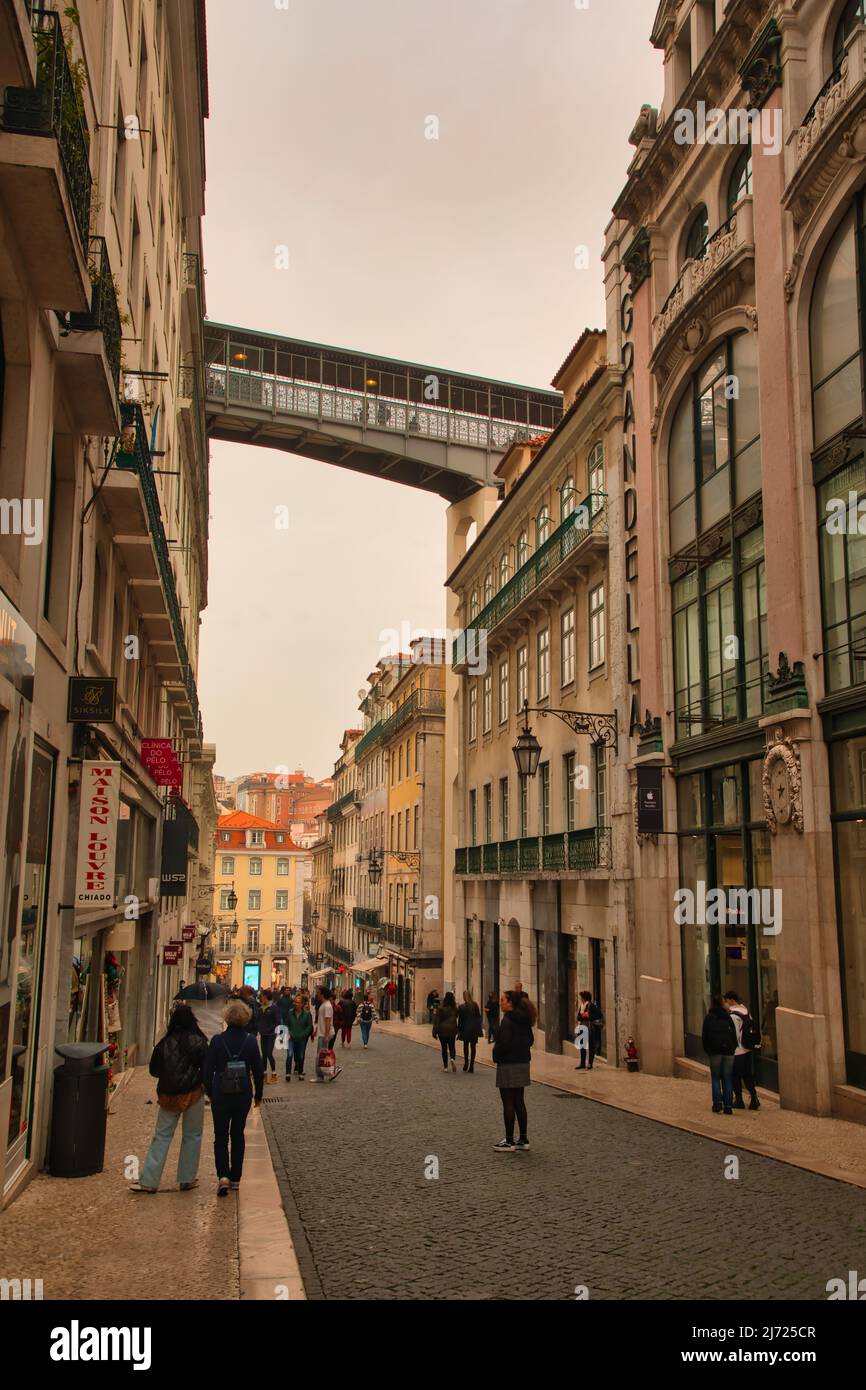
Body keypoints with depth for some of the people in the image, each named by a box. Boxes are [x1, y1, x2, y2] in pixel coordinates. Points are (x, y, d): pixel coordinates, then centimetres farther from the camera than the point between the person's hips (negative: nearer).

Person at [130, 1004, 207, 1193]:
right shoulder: (199, 1042, -9)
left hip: (168, 1095, 2)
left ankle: (149, 1181, 8)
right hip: (193, 1093, -2)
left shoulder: (164, 1043, -2)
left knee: (161, 1136, 10)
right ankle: (187, 1179, 14)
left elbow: (154, 1070, 6)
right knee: (192, 1136, 10)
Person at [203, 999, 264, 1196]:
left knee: (220, 1136, 9)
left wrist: (210, 1092, 10)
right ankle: (235, 1178, 19)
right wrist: (258, 1094, 12)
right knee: (237, 1134, 16)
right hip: (243, 1095, 2)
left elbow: (208, 1070, -4)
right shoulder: (250, 1040, -6)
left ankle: (223, 1175, -8)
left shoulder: (217, 1041, -10)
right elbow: (258, 1070, -1)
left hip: (220, 1096, -1)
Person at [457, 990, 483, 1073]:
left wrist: (459, 1030, 2)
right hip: (474, 1028, 2)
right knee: (473, 1047, 5)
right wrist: (479, 1028, 11)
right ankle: (471, 1066, 3)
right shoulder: (475, 1005, -2)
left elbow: (460, 1020, -6)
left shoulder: (462, 1007, -10)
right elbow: (479, 1017, 3)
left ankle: (466, 1063, 8)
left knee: (466, 1046, 16)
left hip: (465, 1029, -2)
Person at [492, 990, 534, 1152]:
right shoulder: (524, 1020, 9)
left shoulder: (507, 1020, -18)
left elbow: (504, 1043, -23)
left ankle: (509, 1142, 4)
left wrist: (496, 1054, -6)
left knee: (508, 1103, -1)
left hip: (509, 1065, -9)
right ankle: (523, 1140, 19)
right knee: (519, 1102, 14)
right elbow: (530, 1040, 15)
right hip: (523, 1062, 9)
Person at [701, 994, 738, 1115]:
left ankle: (717, 1103, -7)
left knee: (716, 1078, 5)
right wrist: (733, 1048, 13)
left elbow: (704, 1037, 0)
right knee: (727, 1079, 5)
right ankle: (728, 1106, 1)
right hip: (728, 1051, 2)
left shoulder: (709, 1018, -1)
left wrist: (707, 1051, 10)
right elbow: (734, 1035, 6)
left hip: (715, 1052, -2)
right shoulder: (728, 1017, 6)